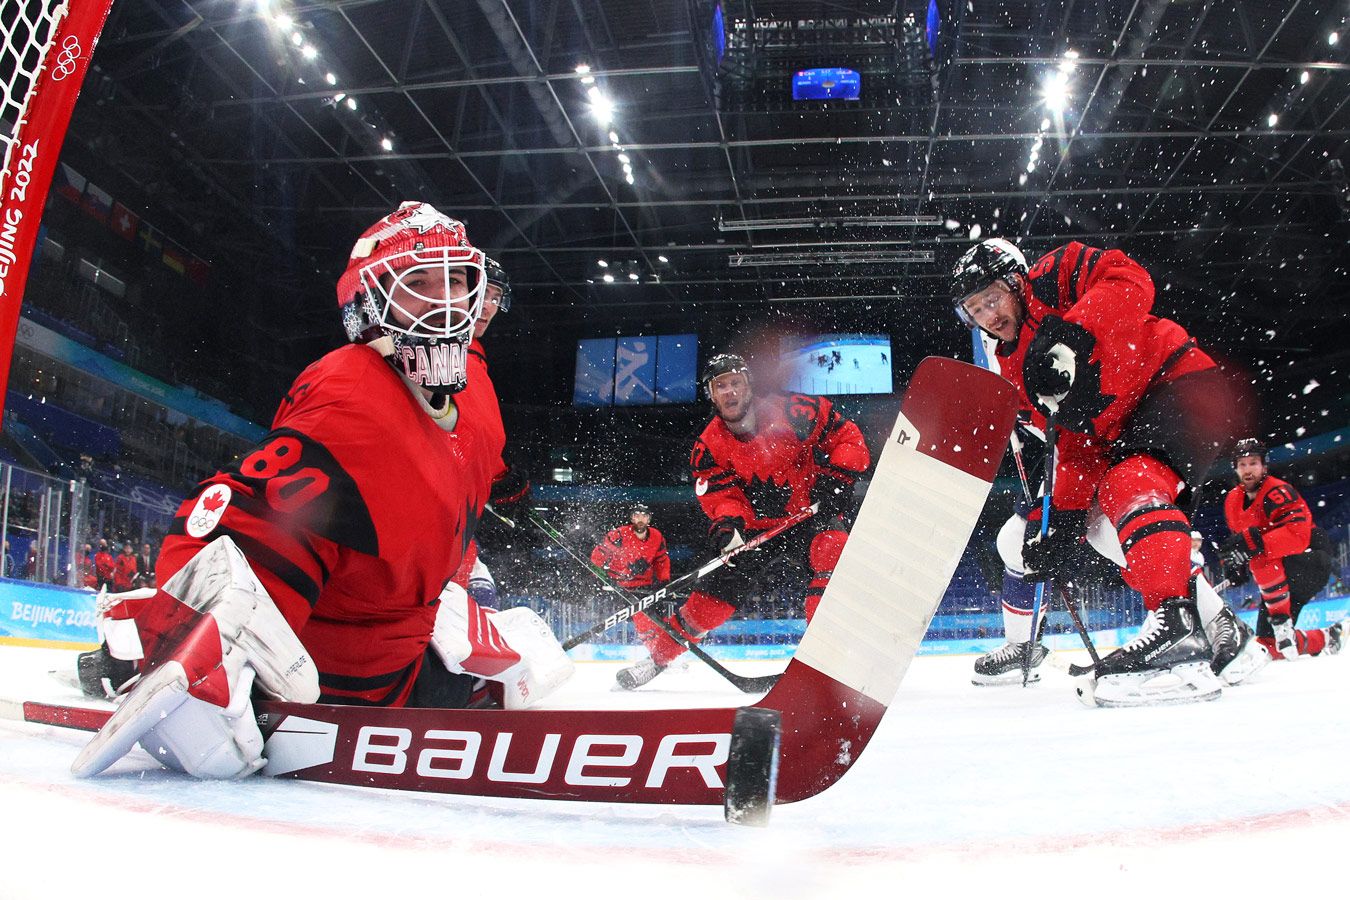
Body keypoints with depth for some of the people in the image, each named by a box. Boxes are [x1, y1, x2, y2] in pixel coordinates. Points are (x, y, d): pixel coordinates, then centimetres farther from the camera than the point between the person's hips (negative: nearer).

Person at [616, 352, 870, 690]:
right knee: (722, 585, -2)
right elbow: (720, 495, -14)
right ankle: (660, 652, 13)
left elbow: (848, 440, -13)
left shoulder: (793, 411, -19)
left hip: (813, 511, -2)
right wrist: (728, 523, -36)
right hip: (756, 526, 2)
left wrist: (833, 478, -27)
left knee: (830, 549, -32)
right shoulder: (709, 447, -8)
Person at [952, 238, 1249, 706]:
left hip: (1179, 381, -9)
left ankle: (1177, 627, -44)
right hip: (1122, 429, 9)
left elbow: (1129, 281, -24)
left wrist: (1069, 334, -36)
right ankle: (1220, 630, 13)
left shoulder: (1052, 278, -6)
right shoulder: (1012, 370, 11)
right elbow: (1075, 439, 6)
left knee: (1128, 483, -29)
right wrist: (1064, 514, -5)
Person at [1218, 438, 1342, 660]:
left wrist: (1254, 542, -44)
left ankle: (1282, 625, -31)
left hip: (1310, 561, -8)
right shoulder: (1232, 501, 3)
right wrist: (1234, 563, -6)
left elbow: (1297, 534, -35)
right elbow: (1240, 538, 15)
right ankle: (1327, 639, 28)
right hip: (1277, 572, 8)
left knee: (1261, 559, -37)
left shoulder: (1277, 492, -20)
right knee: (1269, 641, 3)